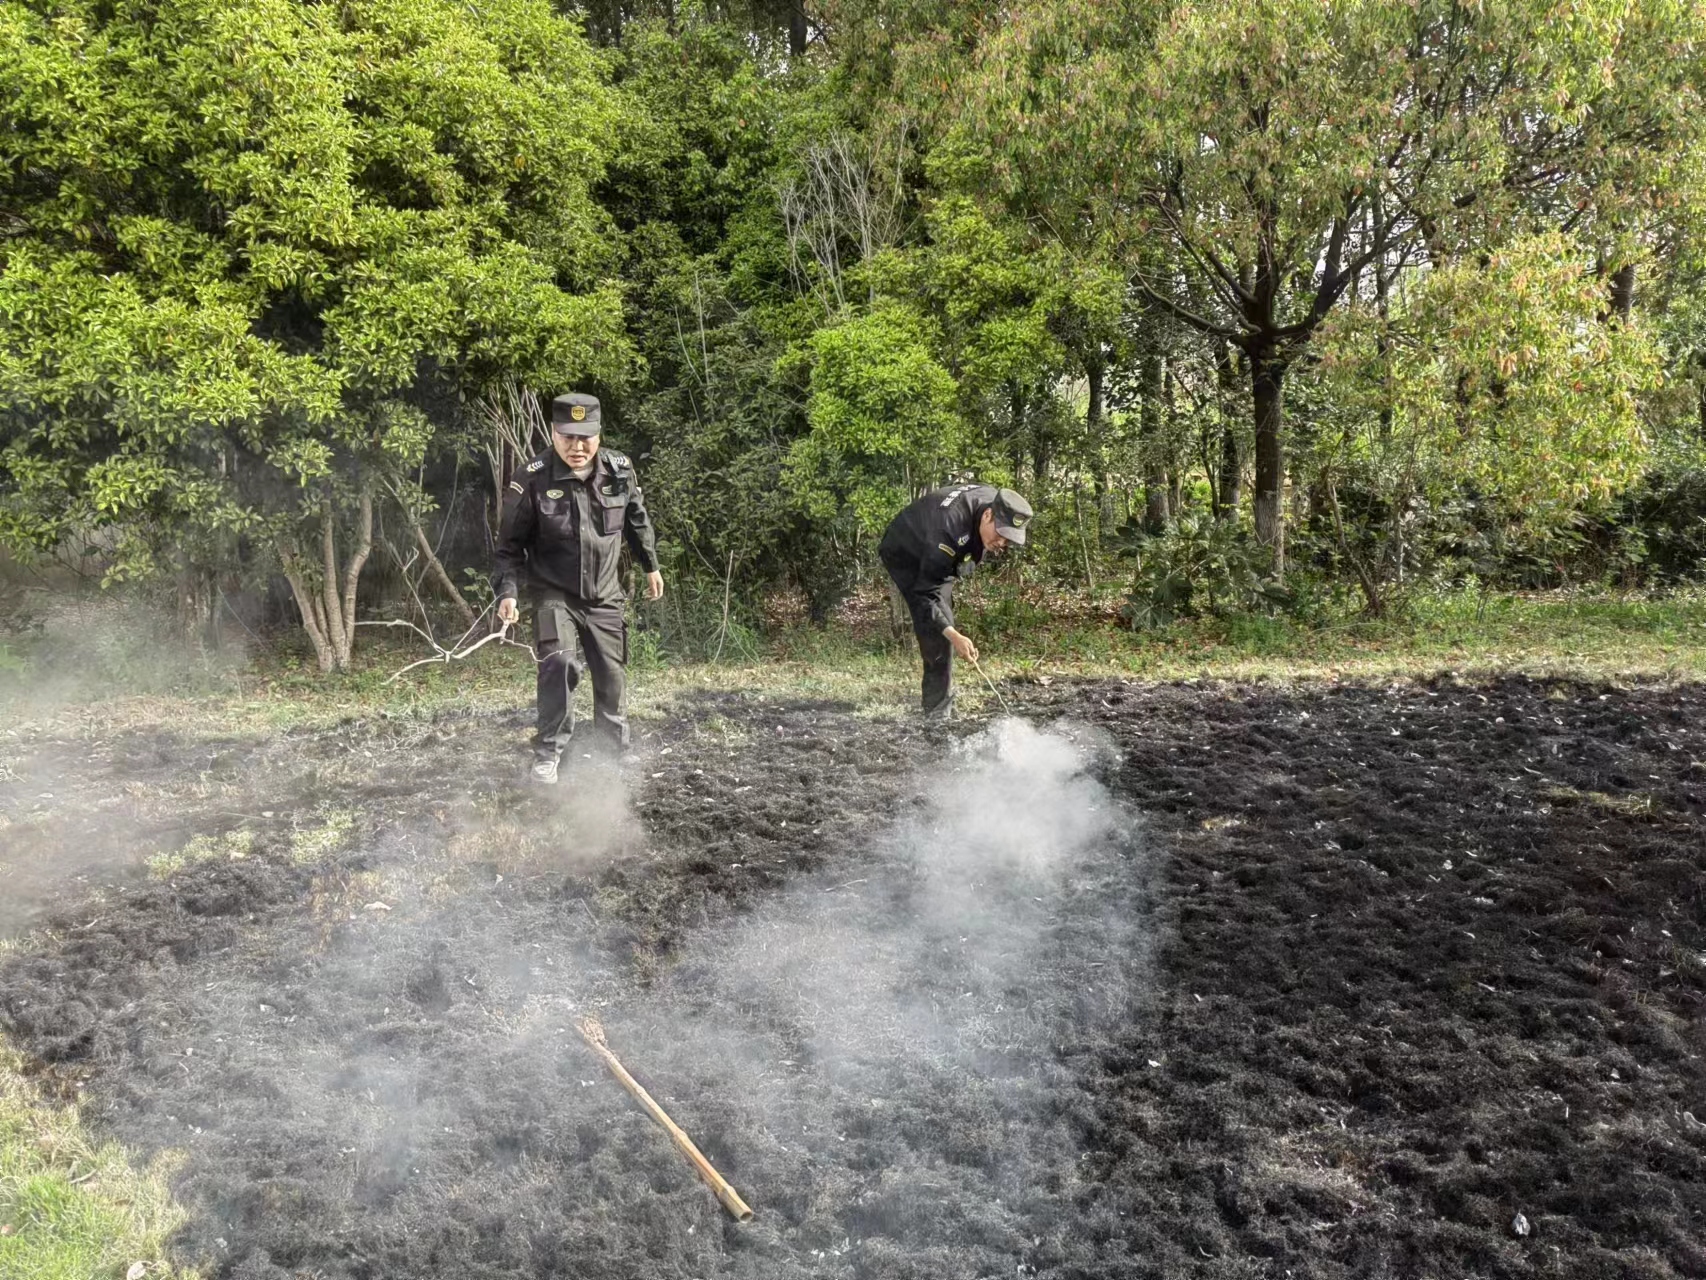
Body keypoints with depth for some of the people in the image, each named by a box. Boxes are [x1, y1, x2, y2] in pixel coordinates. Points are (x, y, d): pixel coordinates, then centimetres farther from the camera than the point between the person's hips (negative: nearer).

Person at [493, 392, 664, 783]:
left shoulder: (619, 470, -8)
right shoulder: (533, 480, -18)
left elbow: (637, 521, 12)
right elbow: (510, 544, -10)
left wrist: (651, 566, 21)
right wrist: (507, 592, -21)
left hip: (605, 595, 4)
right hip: (555, 594, -3)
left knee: (611, 676, 9)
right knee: (559, 663, -24)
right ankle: (547, 754, -11)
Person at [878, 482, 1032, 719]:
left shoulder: (996, 502, -20)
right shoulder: (949, 527, -43)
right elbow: (924, 593, -40)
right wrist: (953, 635, -50)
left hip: (935, 556, 9)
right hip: (906, 556, -9)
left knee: (943, 627, 14)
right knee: (937, 631, -20)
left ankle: (944, 710, 25)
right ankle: (938, 713, -16)